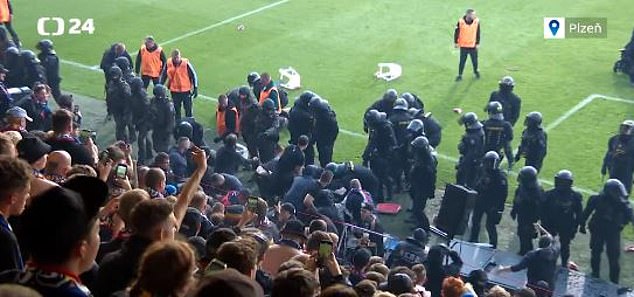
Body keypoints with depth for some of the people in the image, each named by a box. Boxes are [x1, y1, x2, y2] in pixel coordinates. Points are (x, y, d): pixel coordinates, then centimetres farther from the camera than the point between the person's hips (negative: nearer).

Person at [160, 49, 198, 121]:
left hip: (186, 90, -3)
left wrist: (195, 88, -7)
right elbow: (164, 75, 8)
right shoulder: (168, 63, -7)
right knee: (176, 109, 14)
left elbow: (193, 75, -7)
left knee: (188, 109, 3)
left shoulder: (186, 63, -17)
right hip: (174, 91, 3)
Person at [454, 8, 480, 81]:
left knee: (475, 61, 12)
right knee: (462, 61, 5)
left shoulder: (476, 21, -9)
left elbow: (478, 33, 1)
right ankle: (460, 75, 19)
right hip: (463, 46, -2)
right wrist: (456, 42, 1)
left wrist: (478, 43, 3)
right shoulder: (461, 21, -15)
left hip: (473, 46, 2)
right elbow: (456, 32, -3)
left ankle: (476, 71, 38)